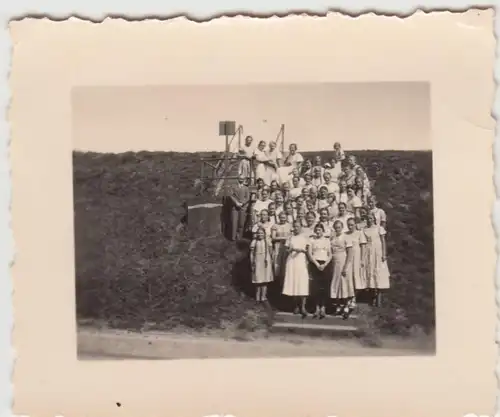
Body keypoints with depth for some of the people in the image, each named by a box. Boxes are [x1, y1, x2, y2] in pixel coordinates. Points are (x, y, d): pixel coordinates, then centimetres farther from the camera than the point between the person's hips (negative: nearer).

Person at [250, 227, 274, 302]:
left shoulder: (267, 241, 0)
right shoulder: (254, 242, -4)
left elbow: (270, 251, 9)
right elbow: (251, 254, -2)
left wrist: (271, 260, 11)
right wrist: (252, 264, -4)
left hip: (266, 262, 1)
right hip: (257, 262, -1)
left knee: (265, 280, 4)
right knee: (258, 280, 3)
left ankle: (263, 296, 12)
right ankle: (257, 297, 14)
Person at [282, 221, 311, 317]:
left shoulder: (305, 238, 8)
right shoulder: (290, 238, 15)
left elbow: (308, 250, 4)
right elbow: (287, 250, 12)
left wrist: (301, 250, -13)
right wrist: (291, 249, -8)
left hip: (302, 261, -2)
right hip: (291, 261, 3)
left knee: (303, 283, -11)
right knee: (293, 283, -1)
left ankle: (303, 307, -14)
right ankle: (297, 306, 9)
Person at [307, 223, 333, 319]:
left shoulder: (327, 240, 11)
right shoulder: (312, 240, 8)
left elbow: (330, 255, 7)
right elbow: (309, 254, 0)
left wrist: (324, 265, -9)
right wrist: (317, 264, -11)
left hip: (325, 265, 1)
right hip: (314, 264, -1)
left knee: (325, 287, -3)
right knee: (315, 287, -5)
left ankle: (323, 308, 2)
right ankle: (317, 308, 3)